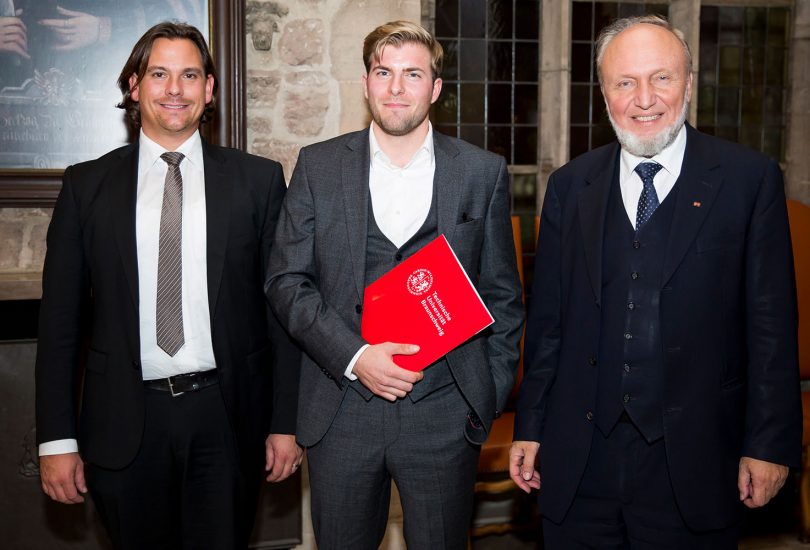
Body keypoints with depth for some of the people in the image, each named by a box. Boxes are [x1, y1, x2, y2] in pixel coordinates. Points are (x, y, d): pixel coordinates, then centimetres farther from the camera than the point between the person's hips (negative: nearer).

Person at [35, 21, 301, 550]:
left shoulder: (258, 179, 2)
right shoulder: (87, 184, 4)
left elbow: (281, 305, 2)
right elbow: (60, 317, 4)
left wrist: (285, 422, 0)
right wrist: (56, 438, 0)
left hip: (226, 415, 0)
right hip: (124, 423, 1)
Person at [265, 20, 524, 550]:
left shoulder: (484, 172, 3)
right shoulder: (318, 166, 3)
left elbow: (502, 294, 7)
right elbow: (287, 280, 1)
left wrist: (491, 394, 1)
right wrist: (353, 356, -12)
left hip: (445, 415, 0)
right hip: (342, 406, 1)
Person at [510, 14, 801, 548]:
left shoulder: (750, 178, -2)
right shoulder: (570, 186, 6)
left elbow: (772, 324, -3)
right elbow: (547, 320, 7)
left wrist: (770, 443, -5)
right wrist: (529, 429, 7)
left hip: (694, 461, -2)